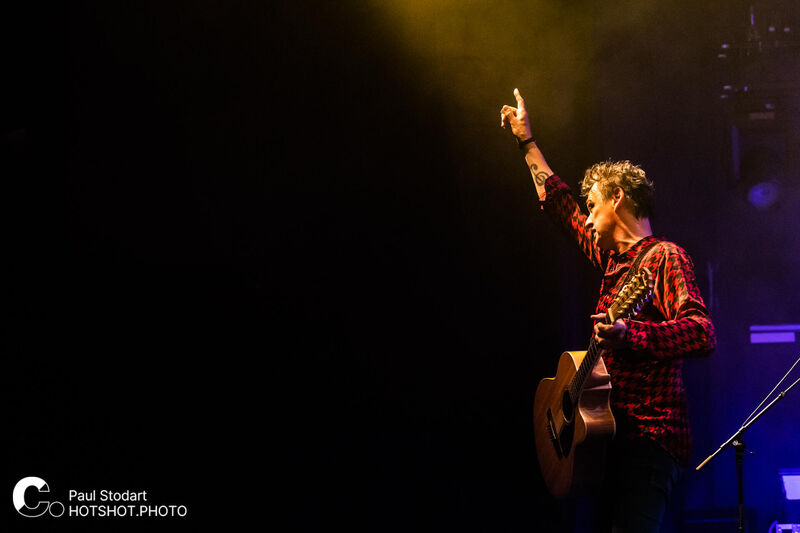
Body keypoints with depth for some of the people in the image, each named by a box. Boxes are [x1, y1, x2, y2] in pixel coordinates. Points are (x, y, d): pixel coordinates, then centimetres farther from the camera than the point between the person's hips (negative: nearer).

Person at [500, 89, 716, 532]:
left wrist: (629, 334, -36)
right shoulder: (614, 258, 18)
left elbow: (703, 334, -21)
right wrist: (527, 142, 38)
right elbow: (562, 209, 33)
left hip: (649, 440, -8)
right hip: (611, 432, 8)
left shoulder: (664, 257, -7)